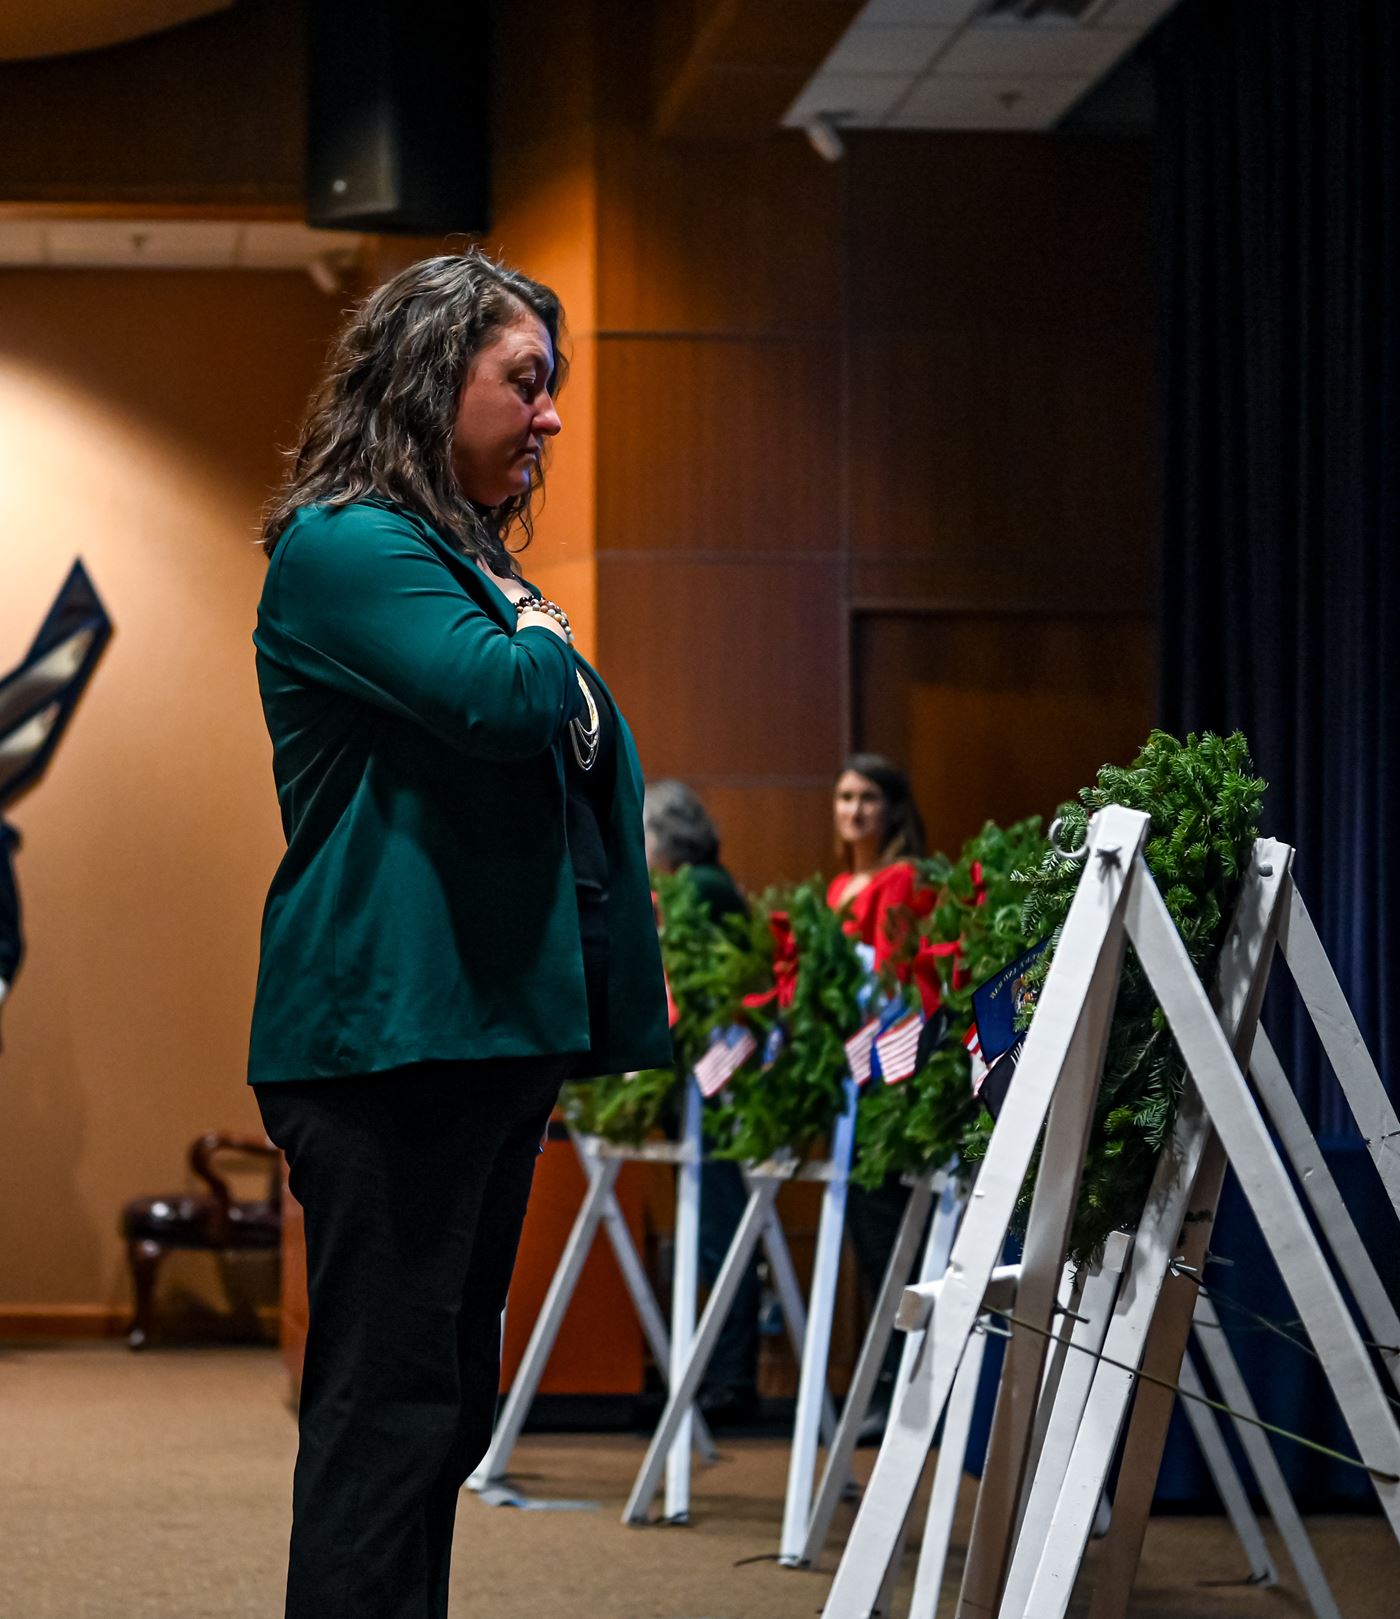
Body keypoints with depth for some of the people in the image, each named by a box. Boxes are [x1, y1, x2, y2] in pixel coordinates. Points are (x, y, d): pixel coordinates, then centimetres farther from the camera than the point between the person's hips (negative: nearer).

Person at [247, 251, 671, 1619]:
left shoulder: (465, 564, 22)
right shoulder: (341, 549, -8)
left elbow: (585, 762, 28)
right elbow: (500, 698, -24)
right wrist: (539, 631, -2)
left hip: (487, 1037, 10)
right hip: (392, 1039, -10)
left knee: (444, 1401, 11)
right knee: (387, 1397, -11)